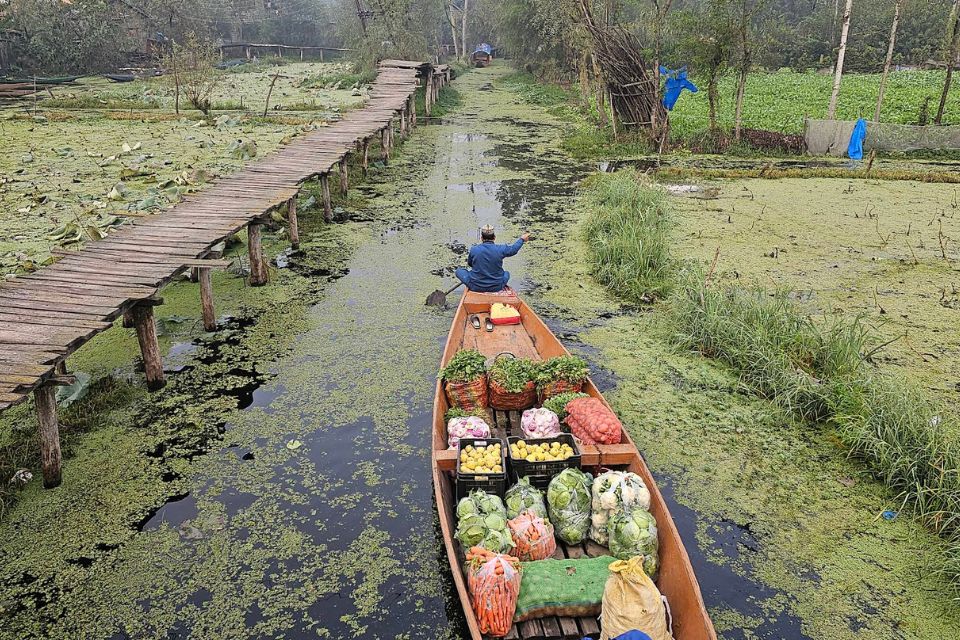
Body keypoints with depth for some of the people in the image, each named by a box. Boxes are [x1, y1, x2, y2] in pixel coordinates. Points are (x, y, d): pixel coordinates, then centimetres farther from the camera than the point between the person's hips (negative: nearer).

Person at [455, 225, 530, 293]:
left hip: (476, 287, -2)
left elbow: (469, 264, 10)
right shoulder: (501, 249, -12)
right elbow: (513, 249, 10)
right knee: (506, 273, 33)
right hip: (496, 287, 2)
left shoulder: (473, 249, -11)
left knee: (459, 271, 17)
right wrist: (522, 239, 30)